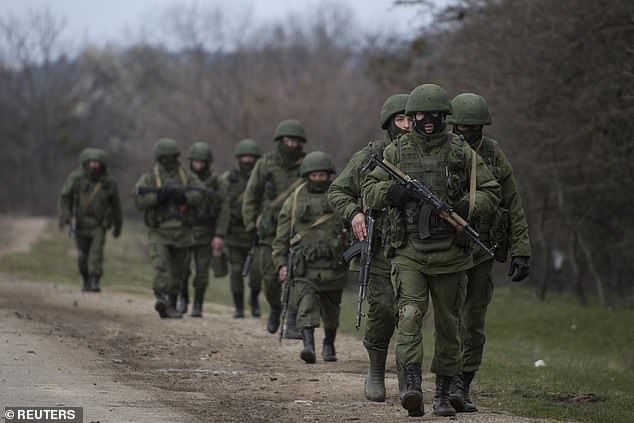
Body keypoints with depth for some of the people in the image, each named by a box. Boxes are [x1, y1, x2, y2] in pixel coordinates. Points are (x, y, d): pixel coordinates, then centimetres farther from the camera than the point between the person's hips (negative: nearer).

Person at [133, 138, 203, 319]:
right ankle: (160, 299, -34)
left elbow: (199, 194, -7)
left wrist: (182, 195, -24)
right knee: (160, 266, -21)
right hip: (158, 231, -3)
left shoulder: (187, 176, 8)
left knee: (177, 271, 11)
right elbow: (139, 200, -12)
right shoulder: (149, 178, 0)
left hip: (181, 232, 3)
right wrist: (160, 195, -22)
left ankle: (172, 306, 24)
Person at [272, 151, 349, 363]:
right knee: (306, 304, -17)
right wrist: (281, 263, 1)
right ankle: (308, 345, -28)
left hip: (334, 265, 1)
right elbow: (281, 236, 9)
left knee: (331, 310, 12)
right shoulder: (294, 200, 7)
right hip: (305, 266, -1)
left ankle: (329, 345, 32)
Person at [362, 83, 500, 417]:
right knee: (410, 314, -18)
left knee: (448, 324, 7)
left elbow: (491, 192, 5)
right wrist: (393, 191, -16)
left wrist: (464, 207, -14)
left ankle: (443, 393, 18)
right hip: (409, 252, -1)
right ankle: (411, 386, -27)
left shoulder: (461, 152, 4)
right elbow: (369, 191, 6)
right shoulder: (396, 152, 5)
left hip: (450, 253, 1)